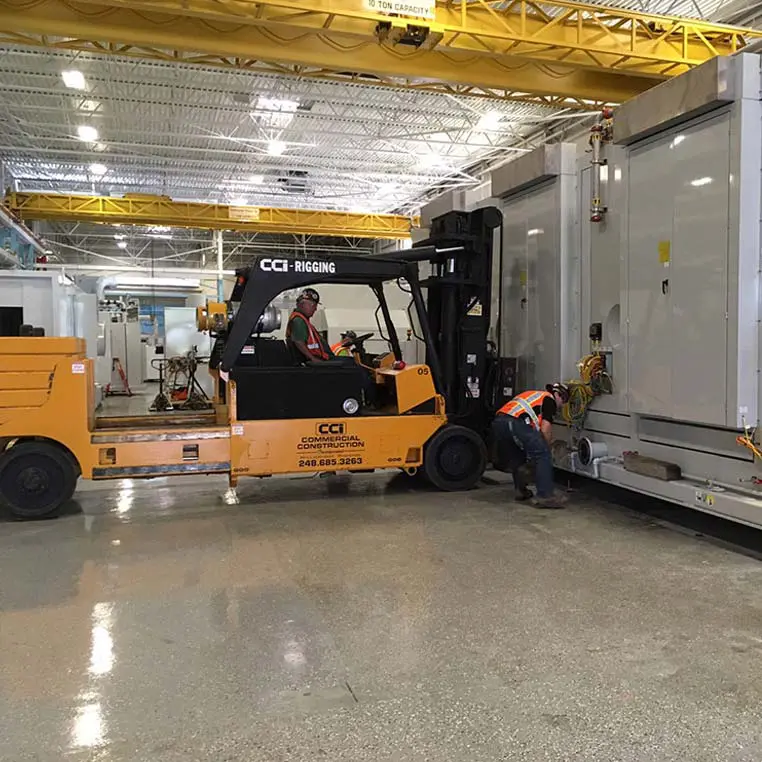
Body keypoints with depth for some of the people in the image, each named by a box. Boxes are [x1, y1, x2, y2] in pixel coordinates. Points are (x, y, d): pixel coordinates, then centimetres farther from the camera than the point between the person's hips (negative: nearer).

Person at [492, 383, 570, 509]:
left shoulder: (533, 395, 38)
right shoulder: (549, 399, 13)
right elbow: (545, 429, 1)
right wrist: (547, 447, 16)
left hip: (498, 422, 9)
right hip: (517, 423, -8)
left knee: (517, 456, 28)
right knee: (542, 455, 0)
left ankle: (521, 491, 30)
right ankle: (545, 496, -4)